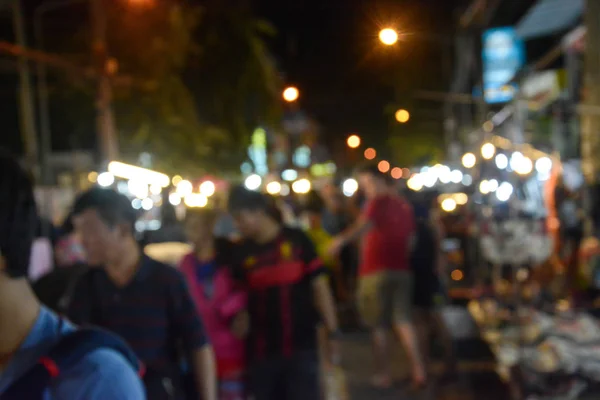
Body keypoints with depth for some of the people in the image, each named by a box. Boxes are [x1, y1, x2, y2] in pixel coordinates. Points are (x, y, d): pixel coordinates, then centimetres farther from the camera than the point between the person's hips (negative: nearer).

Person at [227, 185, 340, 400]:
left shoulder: (296, 240, -5)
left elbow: (319, 286, -3)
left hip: (301, 344, -3)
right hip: (261, 350, 3)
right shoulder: (242, 252, 3)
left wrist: (332, 333, -5)